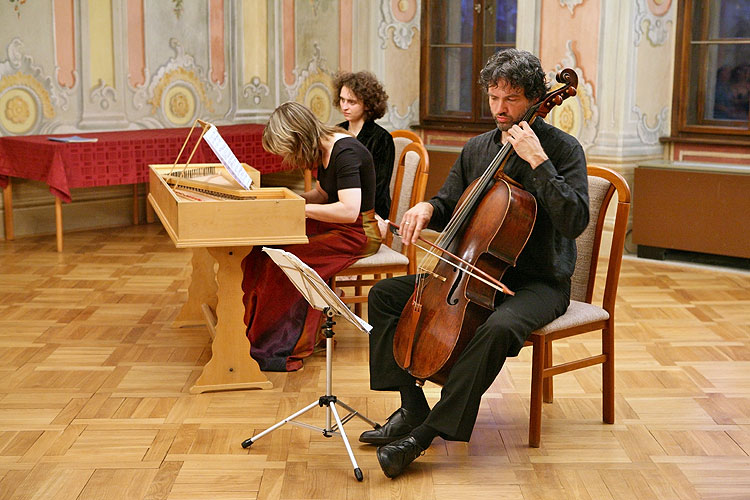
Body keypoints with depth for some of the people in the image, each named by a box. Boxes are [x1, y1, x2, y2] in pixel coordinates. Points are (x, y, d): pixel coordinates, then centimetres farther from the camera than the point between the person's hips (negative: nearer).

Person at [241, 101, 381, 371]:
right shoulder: (324, 150, 7)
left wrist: (301, 208, -22)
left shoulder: (346, 152, -21)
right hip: (333, 226, 9)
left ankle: (279, 348, -13)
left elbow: (349, 210, -30)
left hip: (358, 233, -9)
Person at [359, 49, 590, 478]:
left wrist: (538, 161, -27)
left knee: (499, 328, -39)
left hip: (539, 282, -6)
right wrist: (428, 208, -4)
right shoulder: (478, 148, 9)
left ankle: (427, 431, -30)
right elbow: (450, 207, 20)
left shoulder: (562, 149, -9)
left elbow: (574, 221, -23)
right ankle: (412, 407, -4)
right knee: (385, 295, -3)